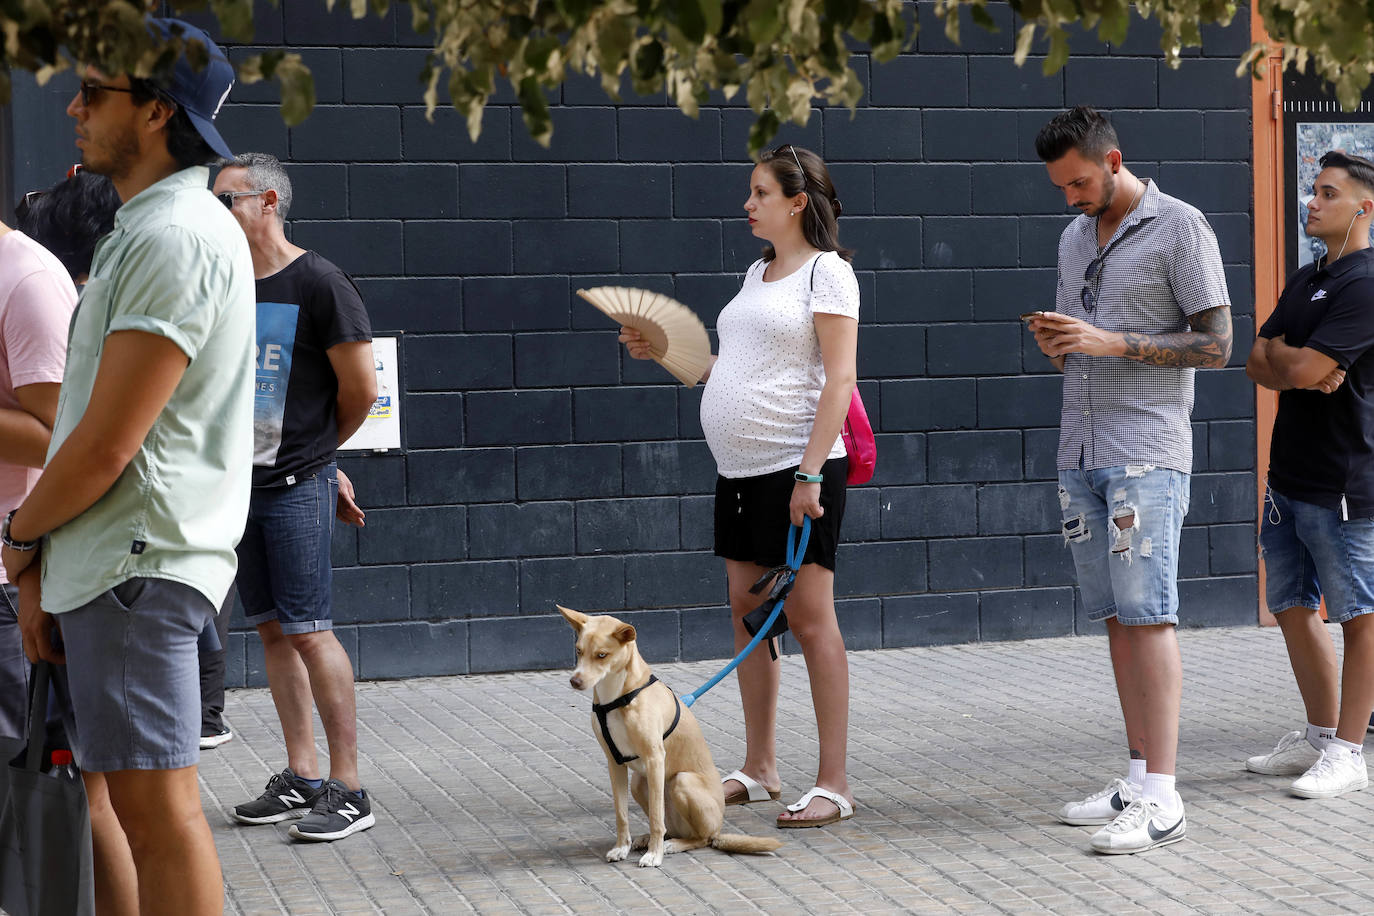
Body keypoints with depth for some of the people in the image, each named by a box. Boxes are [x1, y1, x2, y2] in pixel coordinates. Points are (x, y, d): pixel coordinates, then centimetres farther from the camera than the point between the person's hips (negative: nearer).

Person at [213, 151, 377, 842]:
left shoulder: (318, 284, -9)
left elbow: (360, 387, -6)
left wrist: (315, 451, 6)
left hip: (297, 486, -7)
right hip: (239, 480, 7)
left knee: (308, 630, -8)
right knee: (271, 629, 9)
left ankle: (348, 790, -4)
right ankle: (300, 778, 16)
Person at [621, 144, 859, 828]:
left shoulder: (827, 271, -7)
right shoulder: (757, 273, 17)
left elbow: (838, 378, -14)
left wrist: (810, 472, -20)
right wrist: (668, 353, 13)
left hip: (797, 465, -8)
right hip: (738, 467, 8)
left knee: (808, 616, -7)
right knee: (747, 610, 10)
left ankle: (833, 783, -2)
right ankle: (759, 768, 20)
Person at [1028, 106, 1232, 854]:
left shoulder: (1178, 227, -5)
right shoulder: (1074, 237, 17)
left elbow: (1215, 345, -9)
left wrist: (1111, 343, -16)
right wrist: (1054, 344, 2)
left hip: (1147, 453, -7)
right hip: (1082, 453, 7)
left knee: (1147, 615, -11)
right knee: (1116, 617, 7)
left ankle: (1161, 797, -11)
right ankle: (1138, 778, 12)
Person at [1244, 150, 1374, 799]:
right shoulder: (1305, 281, 17)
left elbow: (1305, 367, -21)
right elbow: (1257, 363, 12)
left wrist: (1279, 354, 1)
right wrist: (1297, 373, -9)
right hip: (1290, 473, 9)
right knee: (1292, 606, 14)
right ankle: (1319, 736, 25)